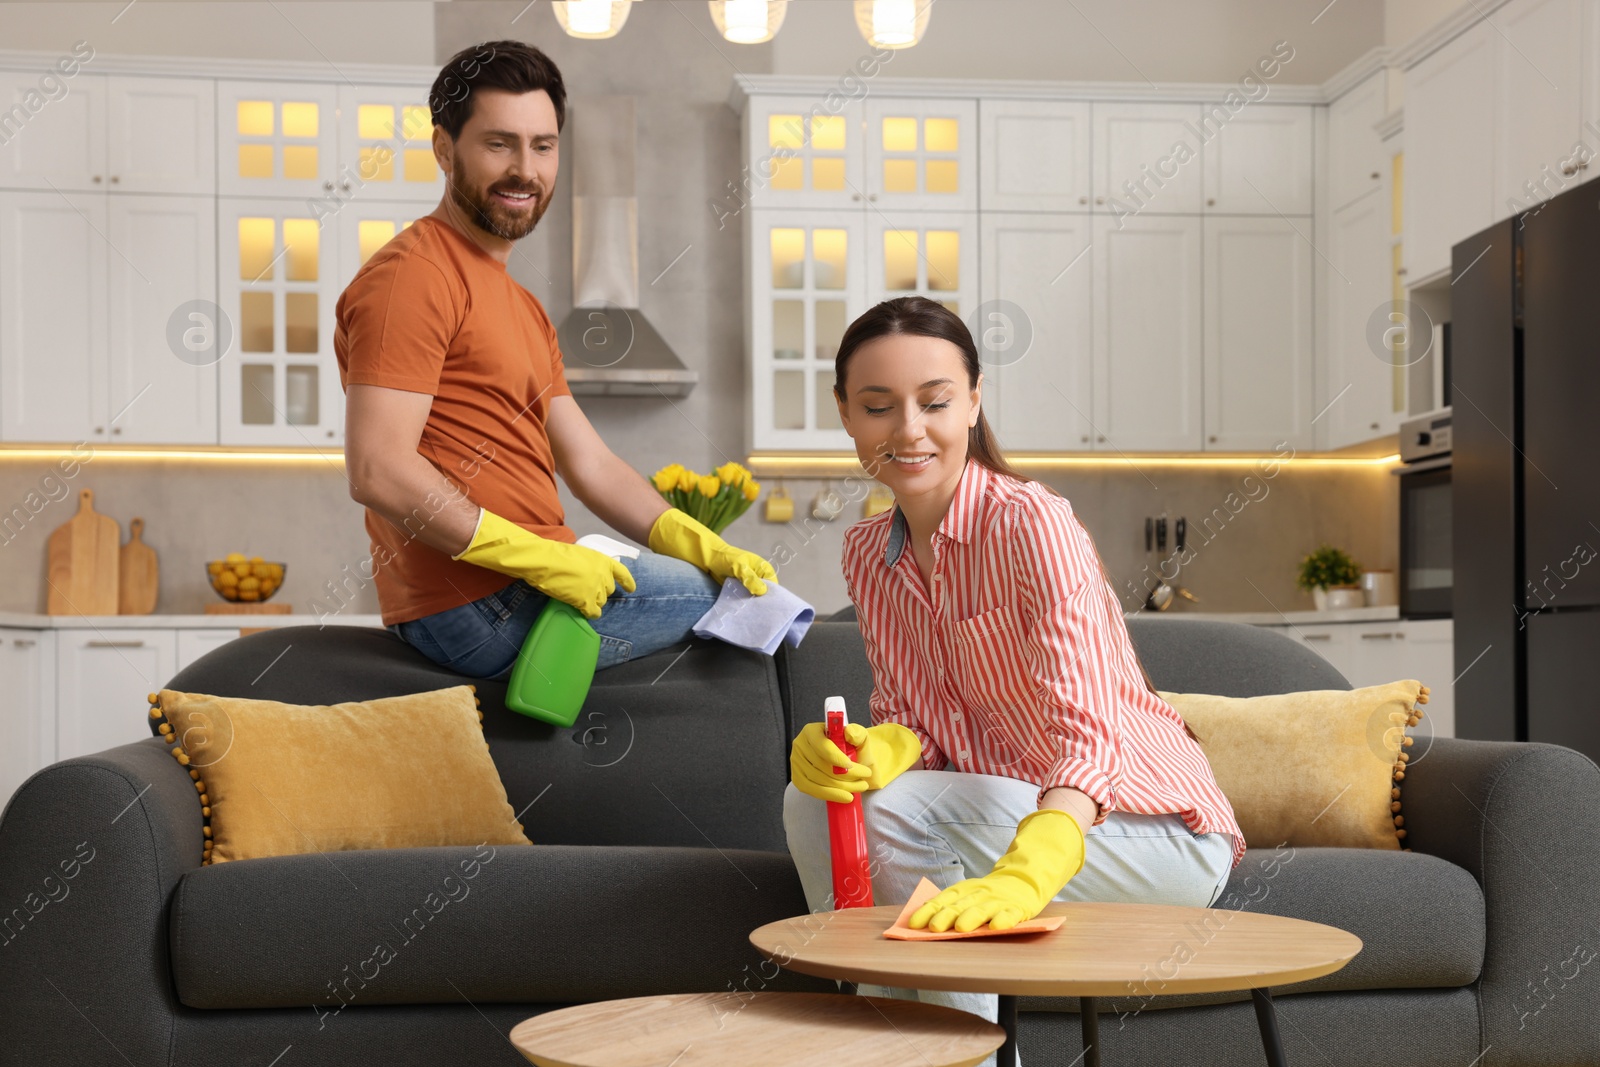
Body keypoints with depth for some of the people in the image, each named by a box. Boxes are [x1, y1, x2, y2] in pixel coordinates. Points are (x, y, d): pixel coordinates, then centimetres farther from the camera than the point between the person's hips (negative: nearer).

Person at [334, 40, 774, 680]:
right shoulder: (415, 276, -10)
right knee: (757, 605, -6)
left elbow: (591, 466, 18)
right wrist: (544, 560, -21)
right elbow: (378, 472, -21)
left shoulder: (522, 308, 23)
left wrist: (704, 548, 3)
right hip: (478, 607, -10)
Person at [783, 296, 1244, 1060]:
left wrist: (1021, 878, -49)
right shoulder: (866, 554, 3)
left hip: (1151, 829, -6)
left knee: (890, 816, -27)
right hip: (1001, 815, 6)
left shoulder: (1032, 524, -20)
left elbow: (1090, 727, -32)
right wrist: (870, 751, -21)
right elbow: (910, 718, 4)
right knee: (812, 803, -17)